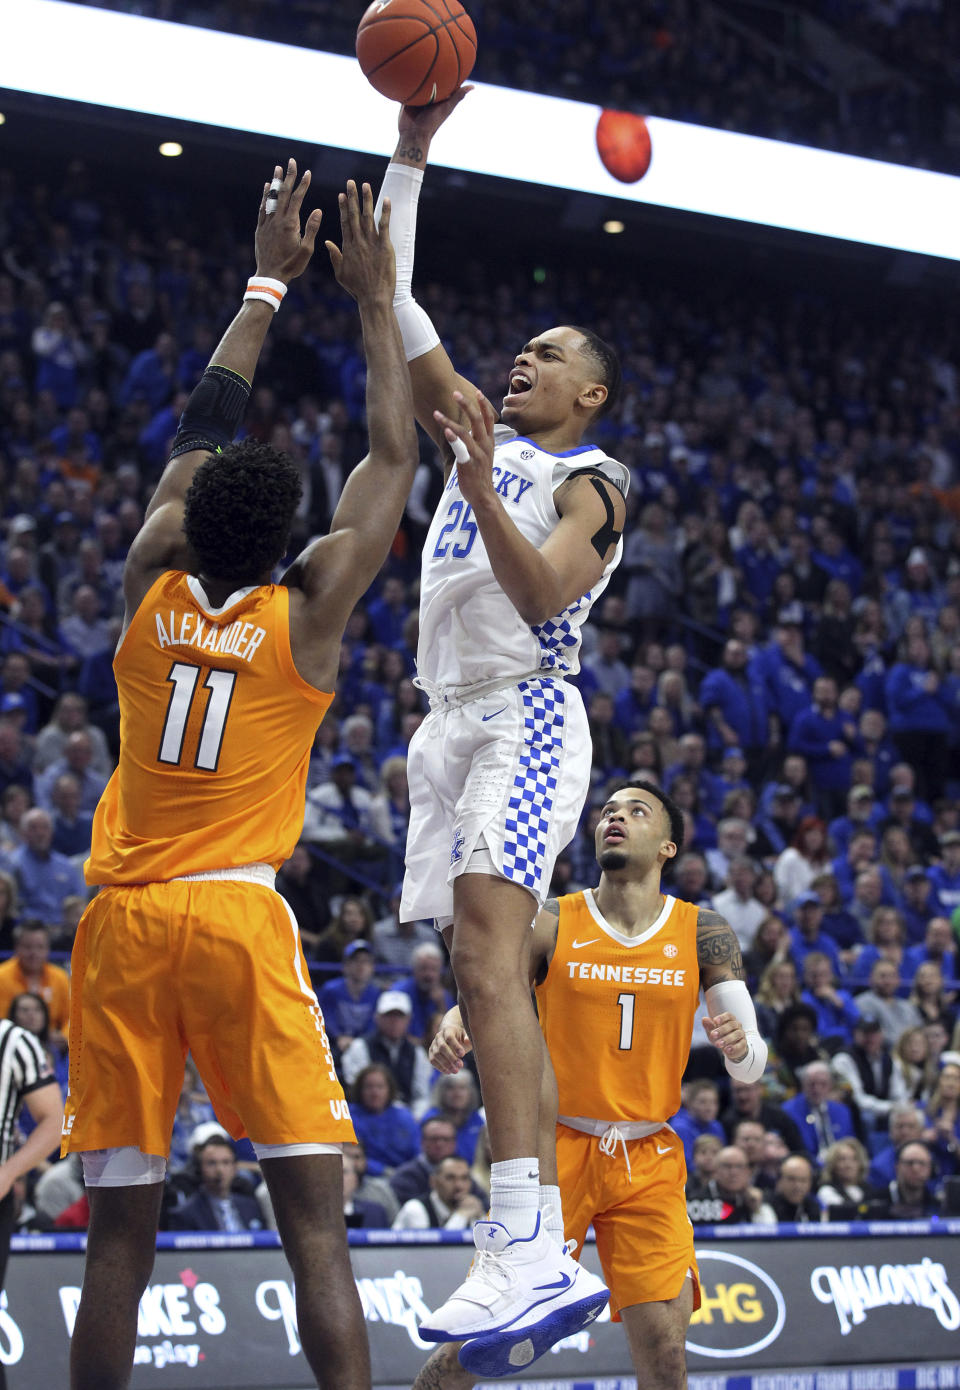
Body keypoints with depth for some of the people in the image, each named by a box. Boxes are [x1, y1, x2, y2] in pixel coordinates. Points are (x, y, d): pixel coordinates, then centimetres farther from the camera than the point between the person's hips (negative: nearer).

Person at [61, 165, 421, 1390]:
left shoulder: (150, 588, 9)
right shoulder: (306, 608, 2)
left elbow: (201, 432, 24)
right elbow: (394, 457, 13)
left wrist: (269, 283, 31)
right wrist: (373, 302, 21)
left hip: (120, 920, 4)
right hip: (236, 915, -3)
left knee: (120, 1227, 4)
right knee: (312, 1213, -6)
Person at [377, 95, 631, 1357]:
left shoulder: (592, 483, 1)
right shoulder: (483, 432, 20)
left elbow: (544, 594, -16)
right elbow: (395, 307, 18)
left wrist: (480, 488, -26)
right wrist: (414, 149, 13)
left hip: (526, 719, -8)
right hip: (453, 723, 8)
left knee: (487, 959, -25)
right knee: (488, 980, 3)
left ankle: (525, 1249, -37)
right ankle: (549, 1262, 4)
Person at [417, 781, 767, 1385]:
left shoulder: (702, 933, 2)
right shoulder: (551, 925, -1)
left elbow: (752, 1067, 0)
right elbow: (481, 1001, 0)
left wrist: (740, 1045, -25)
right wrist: (452, 1029, -24)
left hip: (649, 1161, 1)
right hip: (555, 1151, -1)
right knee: (476, 1338, -6)